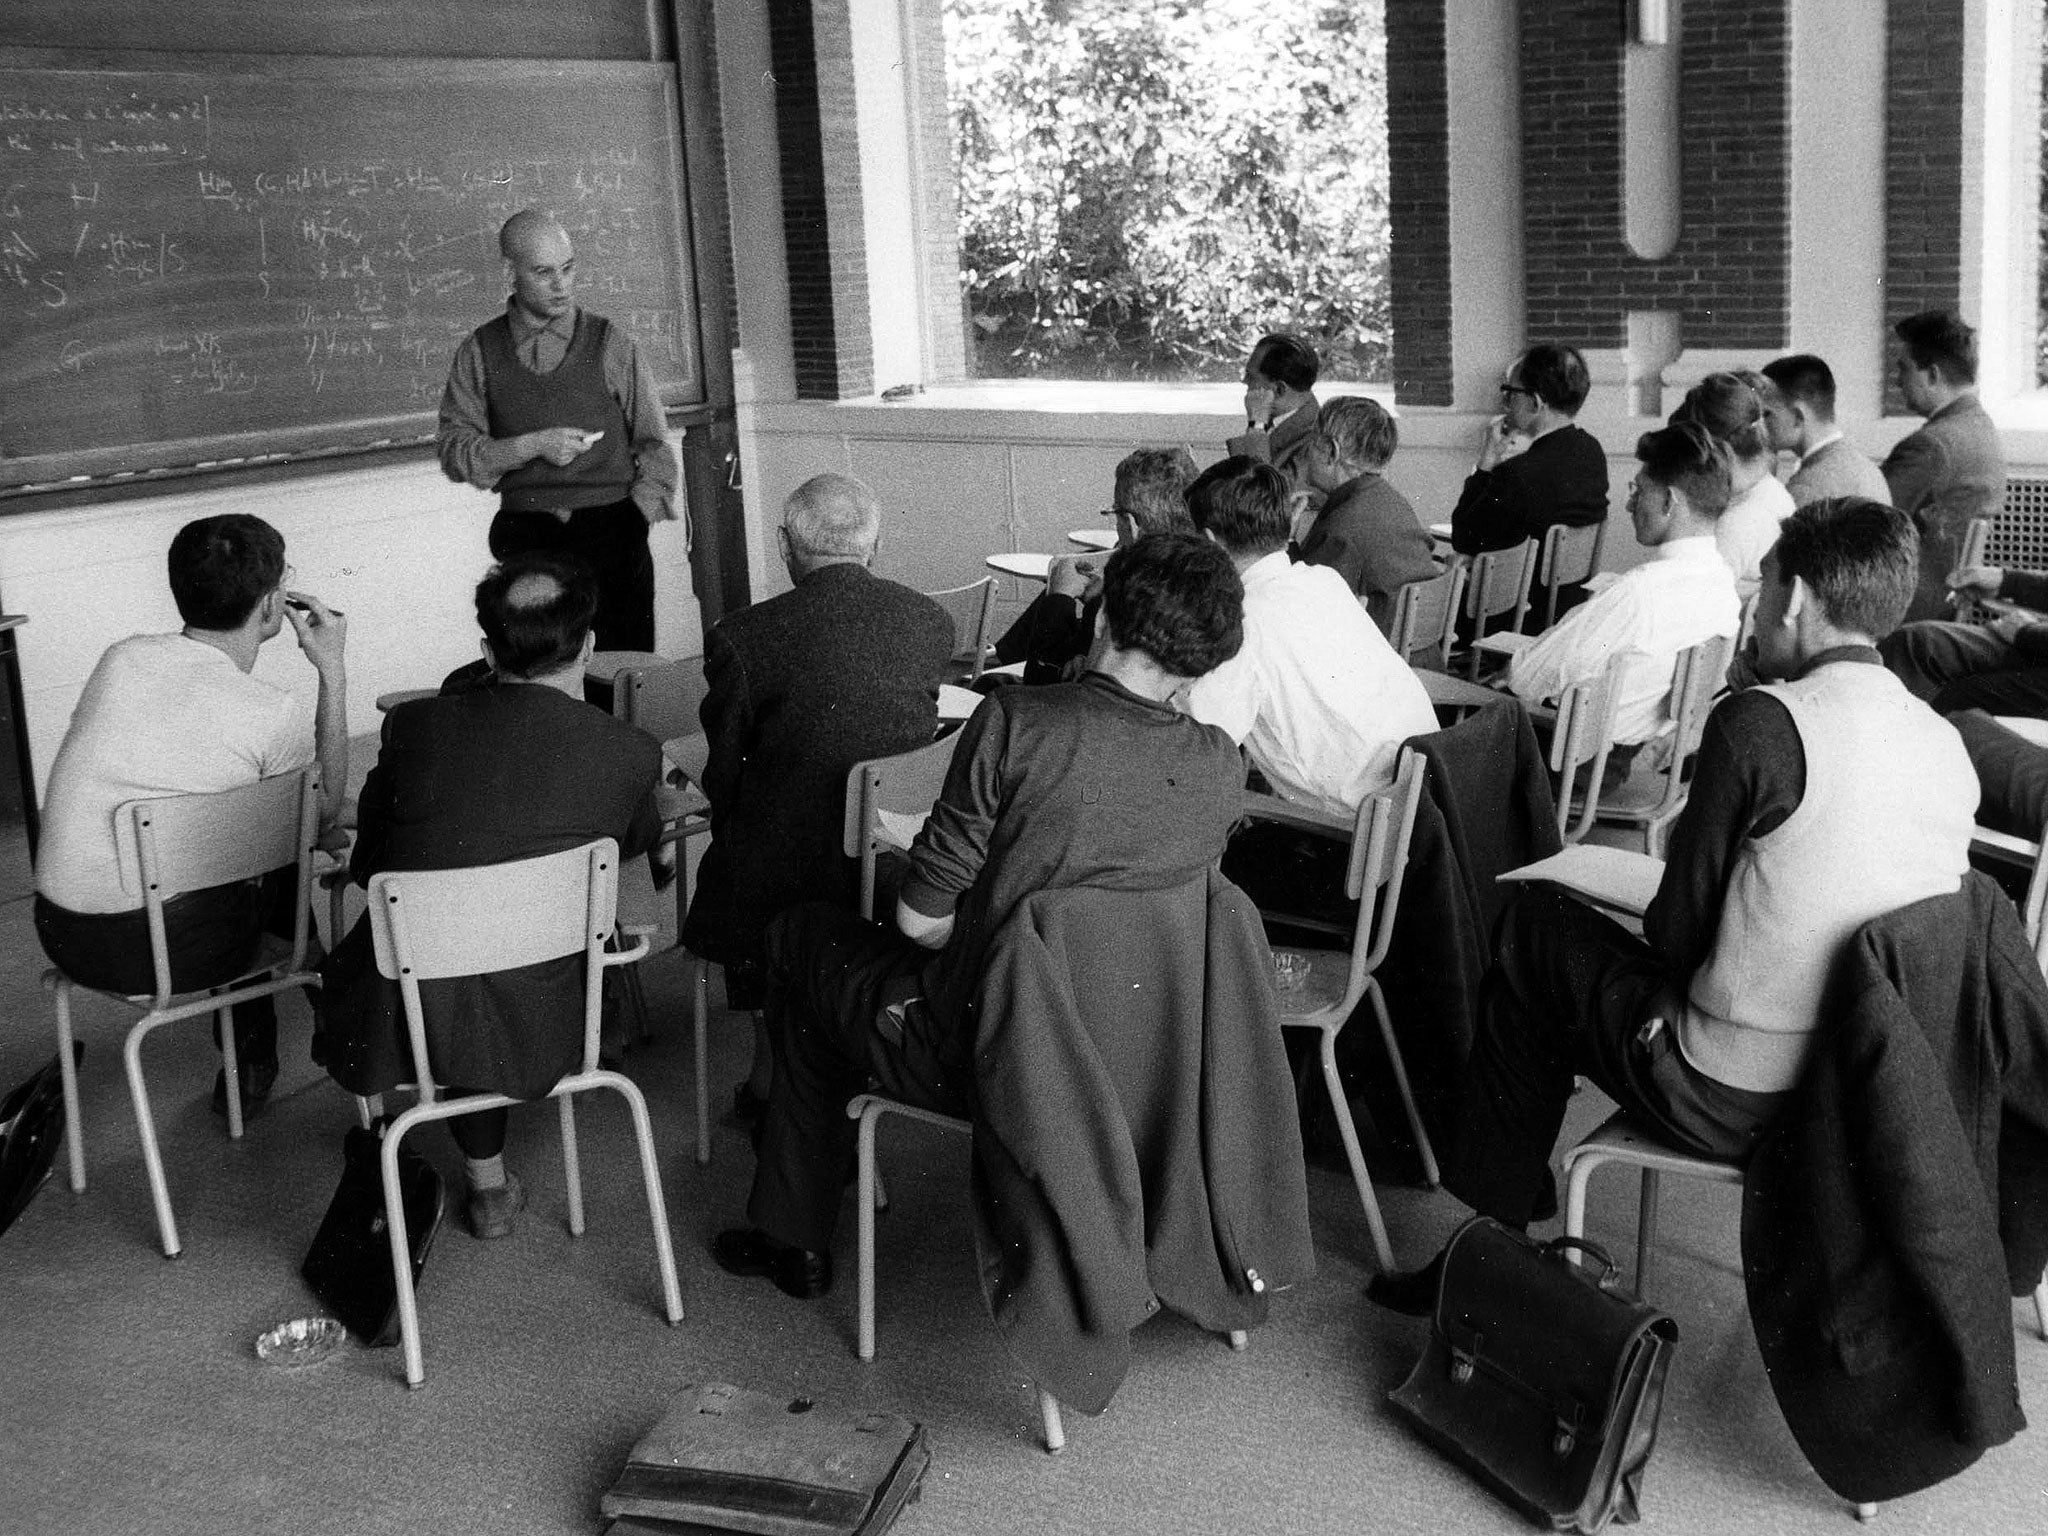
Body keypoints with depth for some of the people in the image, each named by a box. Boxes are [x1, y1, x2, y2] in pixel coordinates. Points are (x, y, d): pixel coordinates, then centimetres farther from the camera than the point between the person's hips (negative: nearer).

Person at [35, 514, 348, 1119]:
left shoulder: (121, 658, 0)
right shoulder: (275, 714, -13)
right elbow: (325, 812, 7)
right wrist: (333, 672, 5)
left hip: (63, 937, 5)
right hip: (167, 950, -5)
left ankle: (251, 1061, 42)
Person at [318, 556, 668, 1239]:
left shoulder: (414, 726, -6)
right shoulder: (630, 752, -9)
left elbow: (365, 867, 9)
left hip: (404, 1026, 0)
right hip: (542, 1031, 1)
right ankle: (486, 1182, 47)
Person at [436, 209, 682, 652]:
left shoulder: (611, 342, 7)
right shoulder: (479, 352, 8)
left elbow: (653, 445, 10)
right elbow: (452, 450, 3)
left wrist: (634, 523, -2)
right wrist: (532, 445, -10)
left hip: (612, 530, 0)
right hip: (527, 541, 0)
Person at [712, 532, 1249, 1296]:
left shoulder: (1015, 721, -23)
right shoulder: (1221, 764, -9)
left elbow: (919, 918, -17)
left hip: (979, 1060, -5)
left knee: (799, 934, 23)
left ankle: (795, 1238, 33)